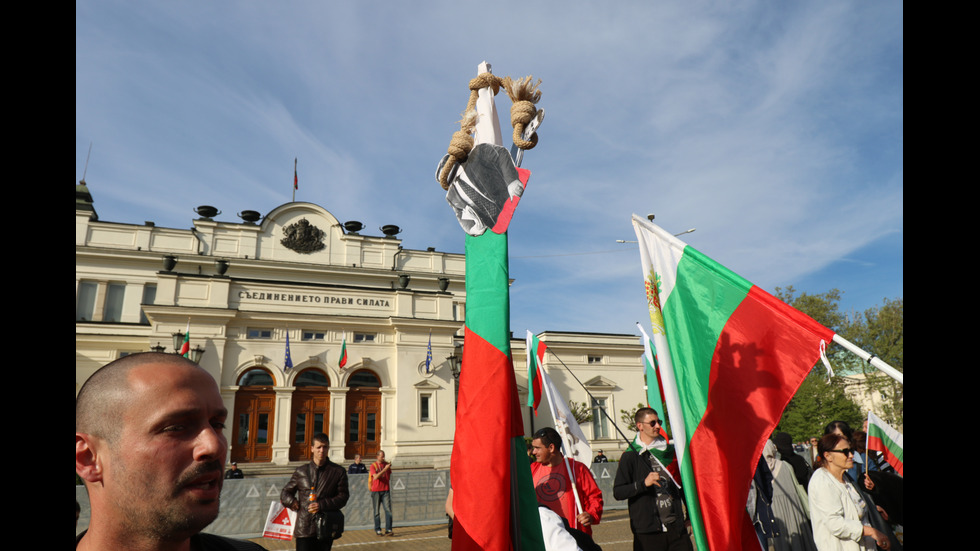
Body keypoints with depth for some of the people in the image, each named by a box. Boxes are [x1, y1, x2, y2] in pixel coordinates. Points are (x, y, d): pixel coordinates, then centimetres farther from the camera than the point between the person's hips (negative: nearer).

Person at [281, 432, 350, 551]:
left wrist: (322, 505, -12)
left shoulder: (338, 471, 4)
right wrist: (292, 502, -1)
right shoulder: (301, 471, 10)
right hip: (304, 528, 0)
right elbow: (285, 493, 20)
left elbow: (343, 496, 0)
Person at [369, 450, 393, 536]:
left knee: (388, 510, -8)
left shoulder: (386, 464, 9)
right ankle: (377, 530, 15)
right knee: (377, 511, 5)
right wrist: (385, 469, -22)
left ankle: (388, 530, -8)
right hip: (376, 491, -2)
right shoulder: (373, 466, -4)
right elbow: (376, 476, -19)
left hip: (385, 490, 3)